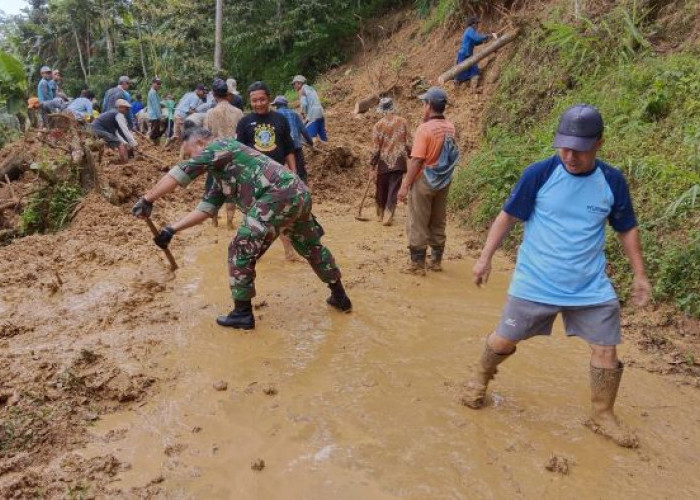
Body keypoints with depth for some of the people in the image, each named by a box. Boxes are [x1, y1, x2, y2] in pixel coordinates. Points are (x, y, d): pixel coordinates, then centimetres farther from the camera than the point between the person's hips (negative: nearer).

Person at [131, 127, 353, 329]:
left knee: (241, 251, -1)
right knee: (312, 247, 25)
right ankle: (340, 297, 39)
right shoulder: (222, 172, 30)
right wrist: (172, 229, 19)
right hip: (298, 194, 10)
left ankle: (243, 313, 9)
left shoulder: (218, 146, 4)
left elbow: (183, 171, -7)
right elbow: (207, 207, 26)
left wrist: (147, 199, -4)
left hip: (279, 197, -10)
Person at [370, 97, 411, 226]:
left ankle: (380, 215, 30)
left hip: (384, 163, 0)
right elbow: (408, 144, -2)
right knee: (393, 191, 3)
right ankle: (388, 217, -2)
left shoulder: (378, 125, -6)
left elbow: (376, 149, -7)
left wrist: (372, 167, -1)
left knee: (381, 191, 16)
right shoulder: (403, 122, -2)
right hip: (399, 162, 0)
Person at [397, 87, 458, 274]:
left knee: (417, 224, 3)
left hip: (424, 181, -7)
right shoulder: (450, 128, 2)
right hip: (443, 182, 7)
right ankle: (436, 260, 24)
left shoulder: (424, 128, -18)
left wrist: (405, 186, -16)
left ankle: (417, 264, 6)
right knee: (438, 223, 15)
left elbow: (416, 160, -21)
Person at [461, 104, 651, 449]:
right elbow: (508, 216, -3)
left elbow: (627, 229, 10)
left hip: (592, 288, 2)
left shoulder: (612, 181, -3)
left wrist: (639, 274, 9)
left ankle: (602, 416, 27)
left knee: (606, 350, 5)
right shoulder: (539, 174, -11)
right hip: (534, 284, -2)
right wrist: (485, 257, -4)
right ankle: (479, 380, 38)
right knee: (504, 340, 9)